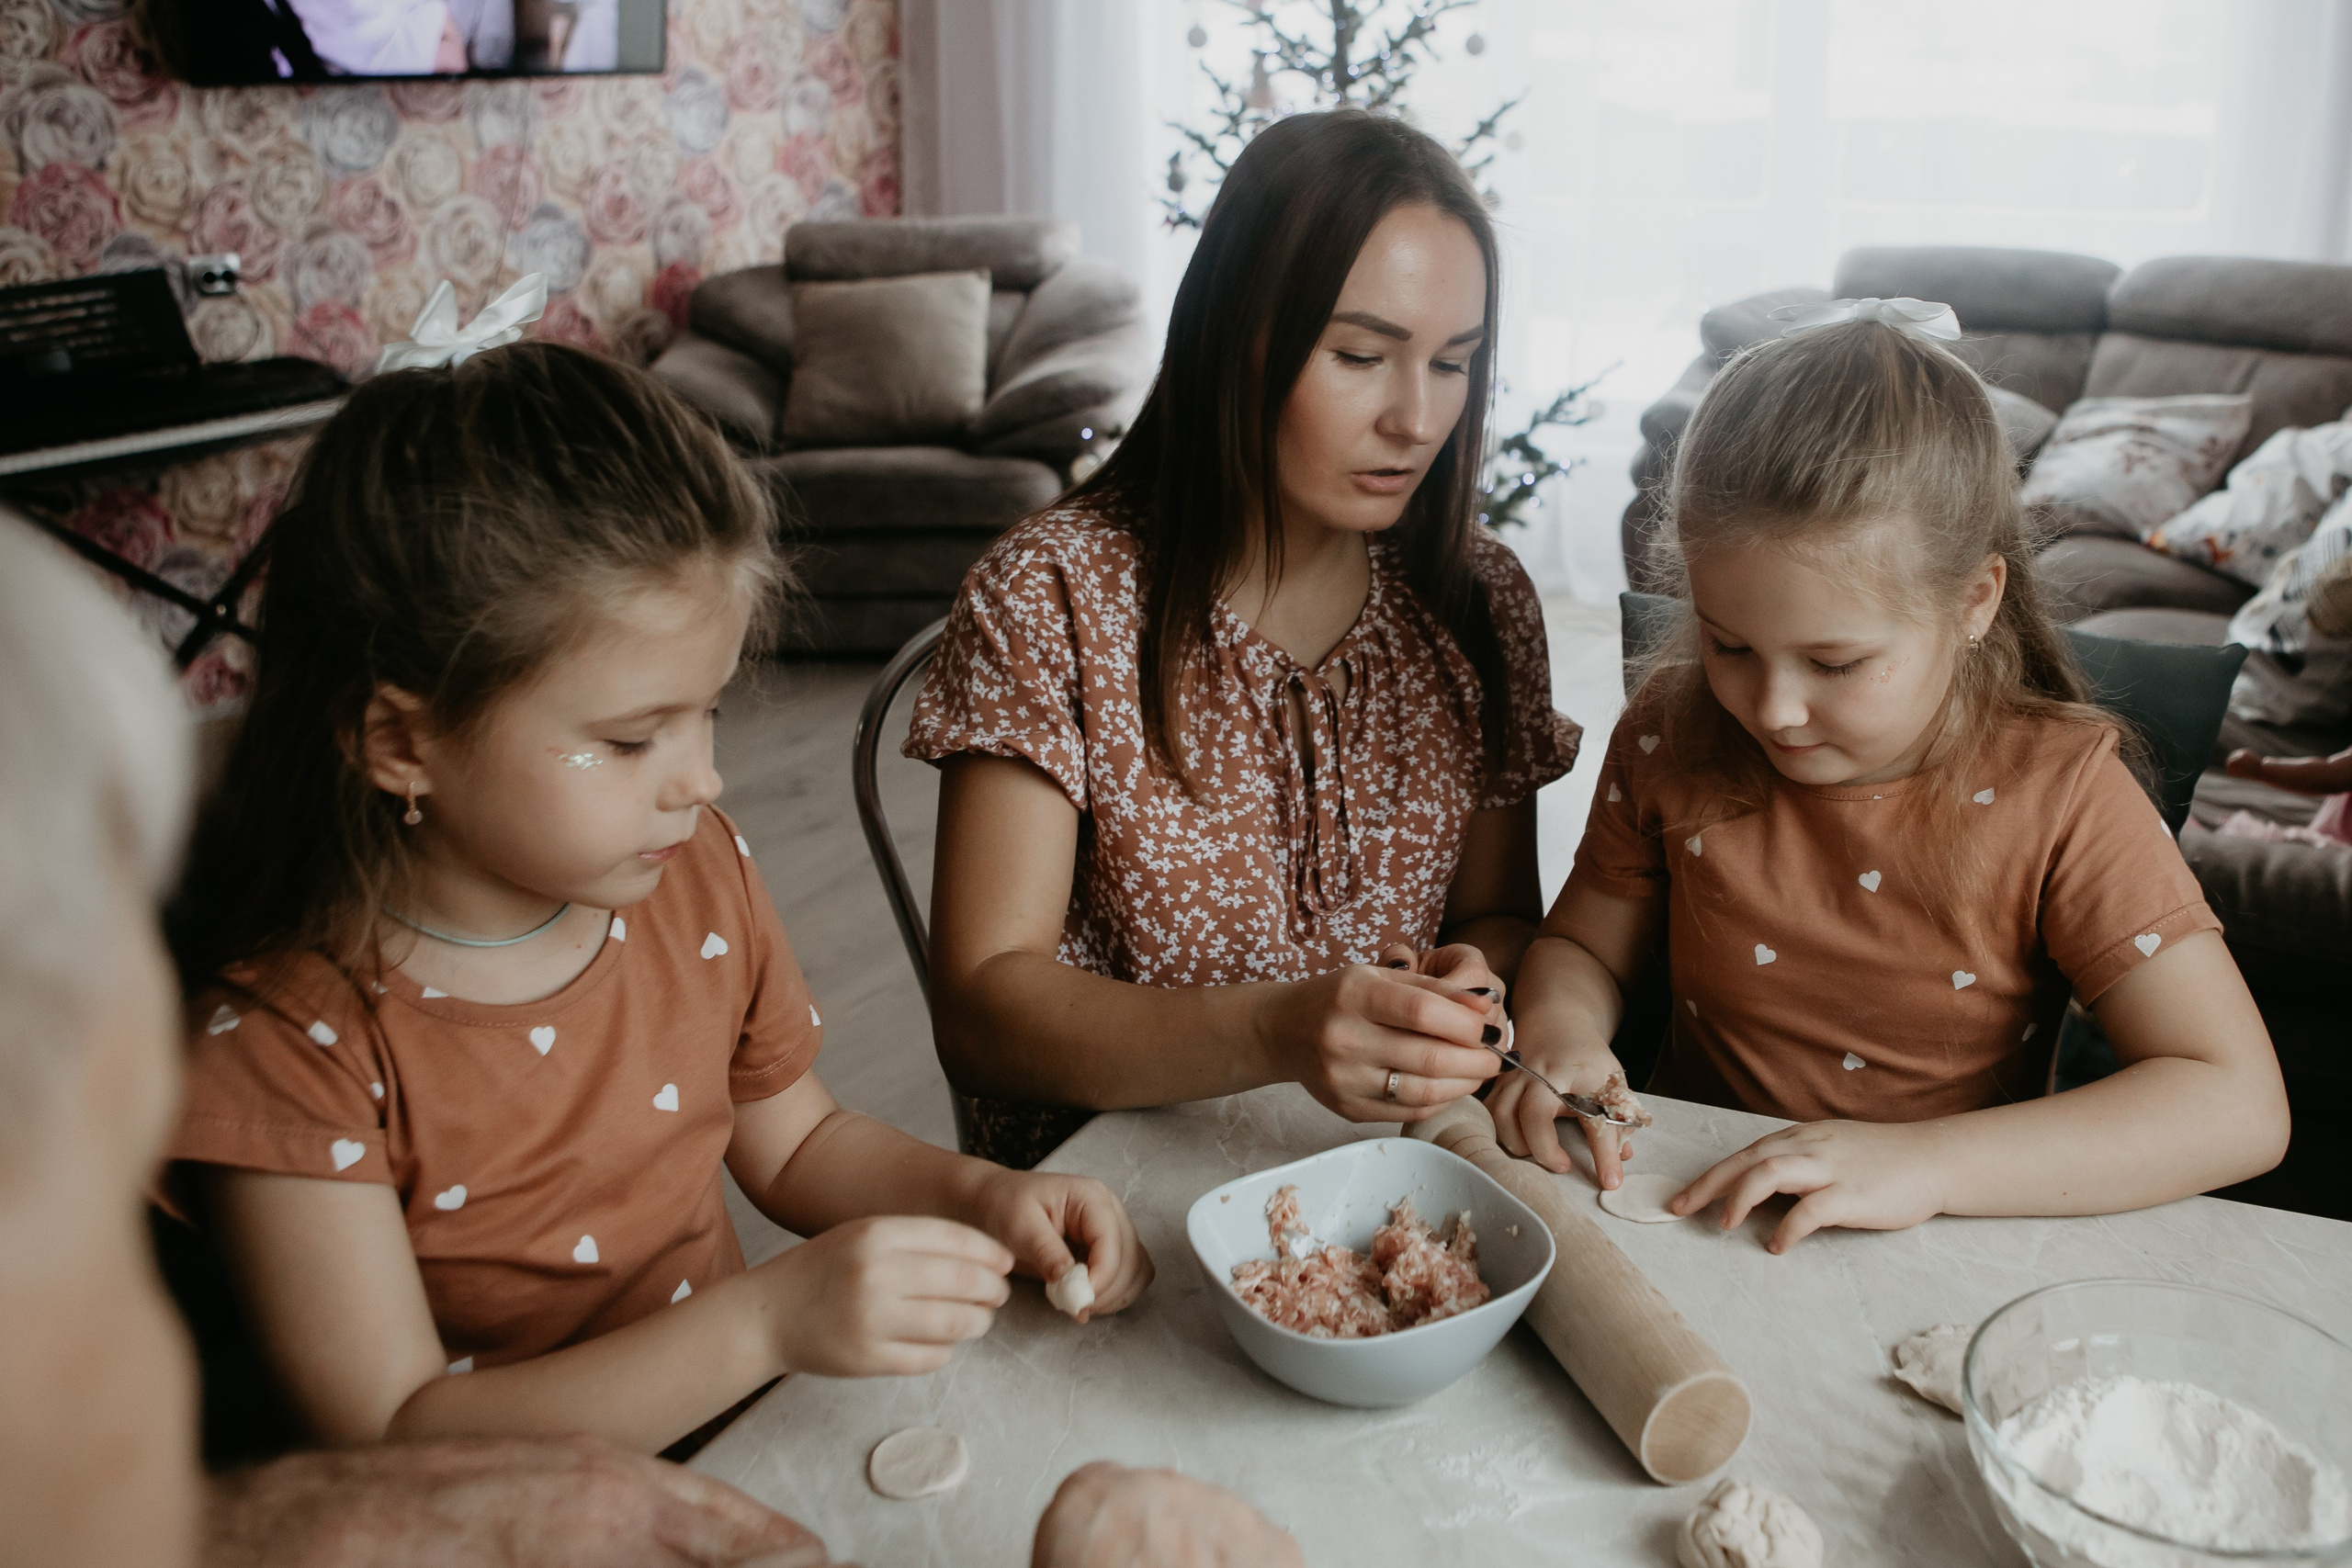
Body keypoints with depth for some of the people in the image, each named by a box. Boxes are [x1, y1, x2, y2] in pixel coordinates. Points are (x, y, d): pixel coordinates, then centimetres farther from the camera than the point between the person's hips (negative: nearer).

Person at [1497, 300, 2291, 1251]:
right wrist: (1558, 1032, -16)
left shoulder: (2058, 793, -14)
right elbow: (1582, 947, 9)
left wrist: (1925, 1163, -28)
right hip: (1693, 1217, 1)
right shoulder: (1672, 737, -6)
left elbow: (2239, 1108, -17)